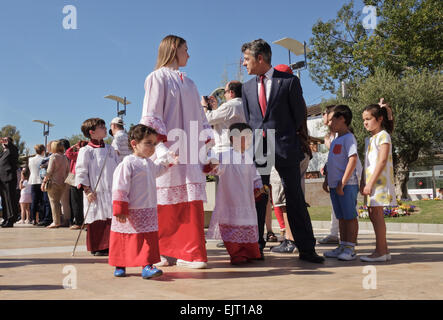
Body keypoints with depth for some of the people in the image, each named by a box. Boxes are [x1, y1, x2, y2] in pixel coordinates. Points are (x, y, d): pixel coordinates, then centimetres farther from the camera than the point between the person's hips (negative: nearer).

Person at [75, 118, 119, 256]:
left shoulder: (110, 149, 13)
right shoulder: (85, 151, -4)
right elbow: (81, 172, -5)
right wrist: (88, 191, -11)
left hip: (111, 192, 5)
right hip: (95, 194, -5)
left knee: (111, 219, 4)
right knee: (97, 221, 0)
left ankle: (109, 246, 15)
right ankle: (96, 248, 12)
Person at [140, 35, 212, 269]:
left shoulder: (188, 83, 22)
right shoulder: (158, 77, 1)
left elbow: (199, 116, 21)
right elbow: (151, 117, -8)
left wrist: (207, 146, 11)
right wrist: (164, 148, -19)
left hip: (190, 152, 6)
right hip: (169, 150, -6)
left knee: (192, 202, 0)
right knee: (166, 204, -2)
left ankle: (187, 254, 4)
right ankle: (160, 253, 10)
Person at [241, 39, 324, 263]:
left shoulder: (289, 81, 1)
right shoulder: (247, 87, 14)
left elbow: (300, 113, 5)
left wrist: (284, 135, 9)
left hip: (285, 148, -3)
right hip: (257, 150, 3)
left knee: (295, 198, 1)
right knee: (257, 198, 5)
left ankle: (306, 249, 8)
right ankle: (256, 247, 15)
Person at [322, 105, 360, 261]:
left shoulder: (348, 138, -10)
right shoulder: (335, 140, 18)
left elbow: (353, 160, -20)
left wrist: (342, 182, -22)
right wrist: (327, 180, 21)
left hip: (347, 185, -9)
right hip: (334, 185, 9)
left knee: (350, 216, -2)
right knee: (341, 217, 13)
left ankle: (350, 248, 2)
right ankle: (342, 246, 20)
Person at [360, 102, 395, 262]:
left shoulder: (383, 135, -7)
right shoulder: (369, 139, 20)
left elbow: (382, 161, -16)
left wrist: (371, 183, -20)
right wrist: (362, 182, 16)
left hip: (379, 180, -9)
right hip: (370, 181, 9)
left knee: (376, 213, -11)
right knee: (373, 213, 9)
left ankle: (380, 251, -7)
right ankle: (384, 250, 15)